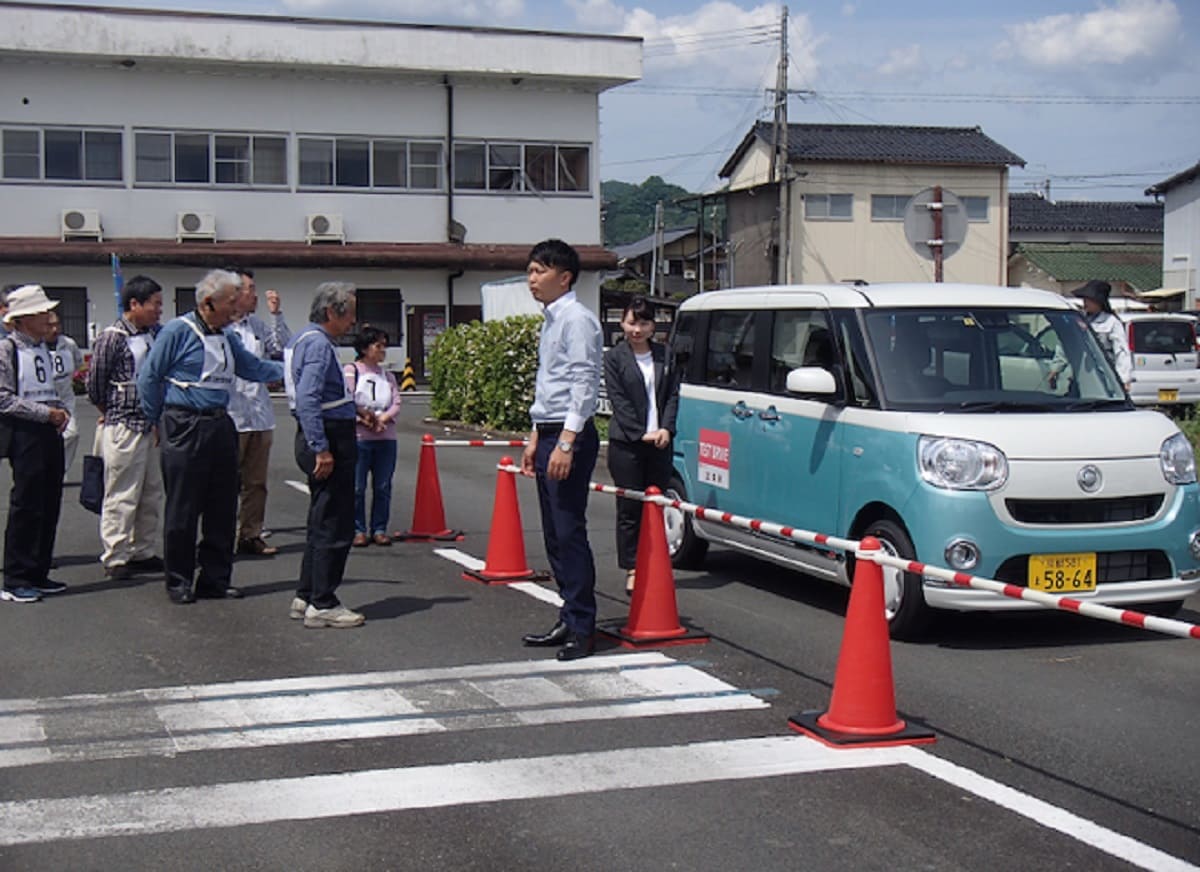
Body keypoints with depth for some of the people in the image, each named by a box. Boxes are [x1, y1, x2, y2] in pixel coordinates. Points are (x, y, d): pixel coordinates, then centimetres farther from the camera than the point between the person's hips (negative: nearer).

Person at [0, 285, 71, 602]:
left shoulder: (43, 349, 15)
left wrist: (60, 411, 6)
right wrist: (46, 412, -17)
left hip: (50, 432, 8)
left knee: (50, 506, 9)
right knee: (26, 506, -6)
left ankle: (38, 574, 18)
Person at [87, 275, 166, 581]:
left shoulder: (157, 335, 8)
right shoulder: (112, 338, -11)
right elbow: (95, 384, -4)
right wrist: (111, 413, 9)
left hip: (154, 426, 7)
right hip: (124, 427, -7)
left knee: (151, 494, 12)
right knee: (122, 495, -2)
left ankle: (142, 552, 22)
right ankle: (115, 558, 5)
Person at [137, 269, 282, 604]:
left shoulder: (227, 337, 14)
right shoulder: (178, 331, -8)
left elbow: (253, 367, 24)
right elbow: (148, 378, -5)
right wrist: (158, 420, 0)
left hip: (220, 426, 7)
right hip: (185, 428, -7)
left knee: (223, 508, 9)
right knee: (182, 510, -1)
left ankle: (215, 578, 18)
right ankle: (179, 582, 9)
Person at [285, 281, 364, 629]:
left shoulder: (305, 338, 16)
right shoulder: (318, 344, -16)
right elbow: (307, 399, -25)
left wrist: (353, 408, 31)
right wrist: (321, 449, -26)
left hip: (325, 440, 11)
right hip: (329, 438, -11)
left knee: (323, 523, 17)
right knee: (334, 527, -5)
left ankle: (305, 598, 24)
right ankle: (322, 605, -1)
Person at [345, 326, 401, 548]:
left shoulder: (388, 376, 16)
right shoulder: (351, 370, 3)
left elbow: (396, 404, 5)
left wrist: (382, 418, -12)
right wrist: (364, 417, -15)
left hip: (386, 438, 4)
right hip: (358, 437, -4)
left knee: (383, 487, 5)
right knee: (356, 487, -2)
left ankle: (379, 529, 12)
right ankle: (359, 530, 5)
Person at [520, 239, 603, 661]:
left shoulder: (577, 319, -11)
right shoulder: (551, 322, 18)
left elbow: (584, 384, -18)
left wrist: (566, 443, -23)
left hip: (570, 436, -10)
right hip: (549, 434, 10)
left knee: (570, 533, -9)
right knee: (555, 536, 12)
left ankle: (582, 629, -4)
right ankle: (569, 620, 19)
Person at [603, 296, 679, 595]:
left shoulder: (664, 355, 11)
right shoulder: (614, 357, -1)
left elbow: (673, 395, 8)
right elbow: (618, 400, -6)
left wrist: (665, 429, -7)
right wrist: (641, 434, -14)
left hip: (659, 443, 4)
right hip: (626, 444, -3)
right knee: (630, 508, 0)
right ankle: (632, 570, 6)